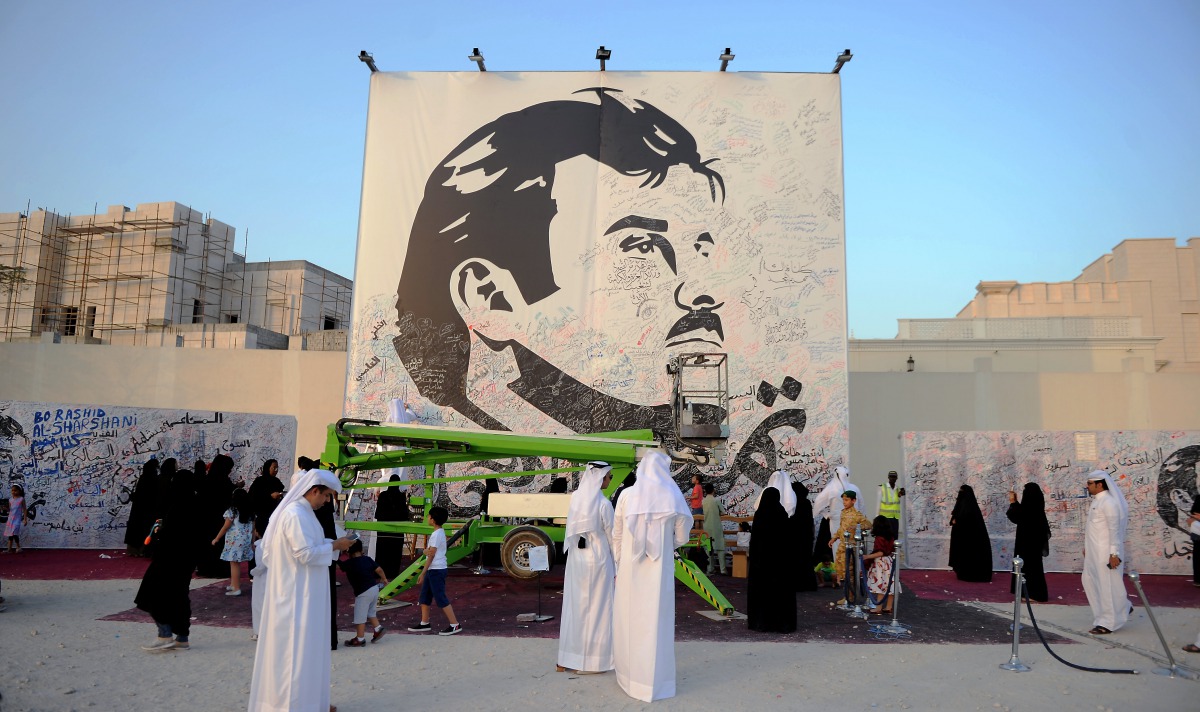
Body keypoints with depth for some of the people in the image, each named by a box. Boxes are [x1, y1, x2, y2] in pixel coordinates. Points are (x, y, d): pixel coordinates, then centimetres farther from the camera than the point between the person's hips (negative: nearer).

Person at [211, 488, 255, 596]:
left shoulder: (232, 510, -7)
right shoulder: (250, 511, 8)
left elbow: (226, 527, -6)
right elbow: (253, 528, 9)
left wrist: (217, 538, 5)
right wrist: (253, 542, 16)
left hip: (234, 541, -6)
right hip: (246, 541, 6)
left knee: (234, 563, -2)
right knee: (237, 563, 18)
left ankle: (236, 588, -2)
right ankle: (234, 584, 27)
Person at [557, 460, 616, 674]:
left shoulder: (575, 498, -1)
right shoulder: (603, 504, -17)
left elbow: (571, 532, 4)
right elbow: (612, 537, -10)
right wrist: (617, 567, -1)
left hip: (576, 558, 6)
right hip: (597, 560, -6)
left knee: (574, 605, 14)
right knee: (596, 608, 6)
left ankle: (567, 659, 22)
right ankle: (590, 660, 12)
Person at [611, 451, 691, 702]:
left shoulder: (627, 495, -4)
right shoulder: (673, 497, -6)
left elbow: (617, 535, 3)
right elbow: (682, 536, 0)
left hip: (630, 567, 2)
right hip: (659, 568, -1)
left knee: (629, 619, 14)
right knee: (656, 622, 6)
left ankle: (628, 674, 27)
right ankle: (653, 681, 11)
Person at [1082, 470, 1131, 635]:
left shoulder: (1109, 502, -17)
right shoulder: (1096, 501, 12)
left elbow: (1114, 530, -19)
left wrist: (1114, 553, -20)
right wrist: (1087, 546, 21)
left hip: (1106, 552, -10)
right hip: (1094, 552, 10)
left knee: (1107, 584, -1)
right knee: (1089, 580, 15)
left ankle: (1109, 623, 9)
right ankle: (1122, 607, 31)